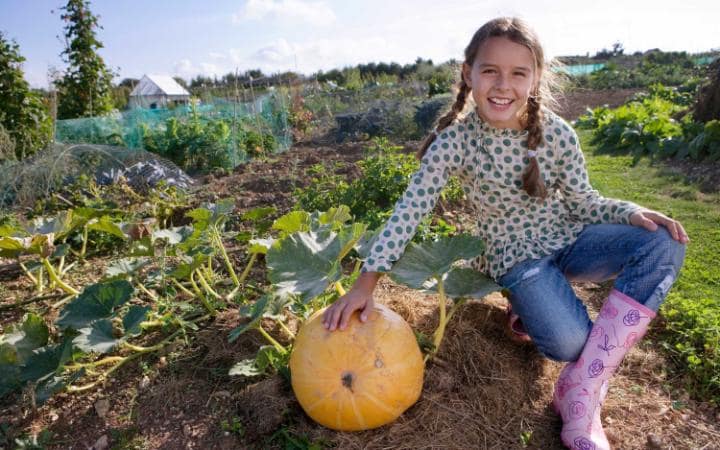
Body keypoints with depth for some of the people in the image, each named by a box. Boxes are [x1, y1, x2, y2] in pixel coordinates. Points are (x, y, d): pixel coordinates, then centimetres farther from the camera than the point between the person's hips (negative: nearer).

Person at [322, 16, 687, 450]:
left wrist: (632, 212, -20)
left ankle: (582, 390, -19)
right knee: (568, 343, -27)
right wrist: (366, 283, -25)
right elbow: (410, 210, -20)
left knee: (663, 244, -22)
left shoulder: (557, 133, -11)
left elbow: (582, 201, 1)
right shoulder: (454, 141, -17)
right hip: (517, 256, -4)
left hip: (571, 237, 4)